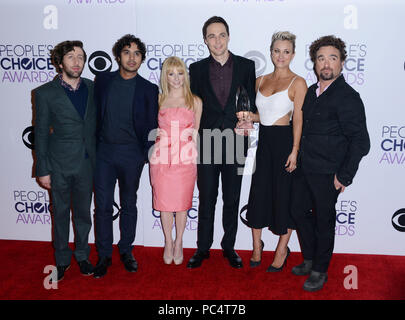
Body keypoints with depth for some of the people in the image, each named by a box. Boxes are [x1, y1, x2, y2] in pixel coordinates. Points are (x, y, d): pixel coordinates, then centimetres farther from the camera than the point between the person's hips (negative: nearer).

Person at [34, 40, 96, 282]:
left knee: (84, 211, 14)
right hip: (59, 164, -2)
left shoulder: (92, 88, 4)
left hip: (86, 163, 2)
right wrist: (43, 169, -5)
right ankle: (62, 259, 30)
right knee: (61, 213, 12)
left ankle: (82, 255, 33)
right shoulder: (46, 93, -5)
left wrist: (97, 158, 6)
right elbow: (41, 133, -4)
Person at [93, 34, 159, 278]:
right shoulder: (103, 80, 4)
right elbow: (95, 113, 9)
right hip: (104, 151, 1)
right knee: (103, 205, 3)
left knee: (129, 204, 12)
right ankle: (104, 255, 18)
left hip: (131, 153, -1)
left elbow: (151, 126, 2)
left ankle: (126, 250, 28)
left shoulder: (149, 89, -1)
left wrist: (148, 154, -3)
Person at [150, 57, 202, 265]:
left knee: (182, 203, 4)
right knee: (164, 201, 6)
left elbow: (197, 131, 11)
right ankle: (168, 243, 24)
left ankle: (179, 244, 23)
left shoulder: (195, 101, 7)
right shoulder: (158, 100, 8)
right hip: (162, 158, 1)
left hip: (186, 159, -1)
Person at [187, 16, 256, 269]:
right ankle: (203, 248, 21)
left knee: (232, 199, 10)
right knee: (206, 199, 7)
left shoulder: (246, 66, 4)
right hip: (206, 143, 0)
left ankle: (229, 246, 26)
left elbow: (251, 104, 6)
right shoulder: (197, 69, 5)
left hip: (235, 141, 0)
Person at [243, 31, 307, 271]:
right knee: (258, 192, 8)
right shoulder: (261, 80, 11)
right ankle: (257, 247, 24)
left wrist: (294, 151, -15)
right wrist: (248, 116, -3)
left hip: (284, 141, -5)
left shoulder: (297, 83, -6)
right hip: (264, 141, 5)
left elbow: (298, 119, -10)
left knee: (284, 195, 4)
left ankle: (282, 250, 21)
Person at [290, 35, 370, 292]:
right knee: (299, 211, 17)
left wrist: (344, 176, -17)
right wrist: (298, 158, 13)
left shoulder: (348, 97, -15)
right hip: (304, 169, 8)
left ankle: (320, 271, 27)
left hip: (327, 174, -7)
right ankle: (309, 260, 38)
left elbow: (361, 142, -17)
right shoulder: (312, 92, 9)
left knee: (324, 221, 7)